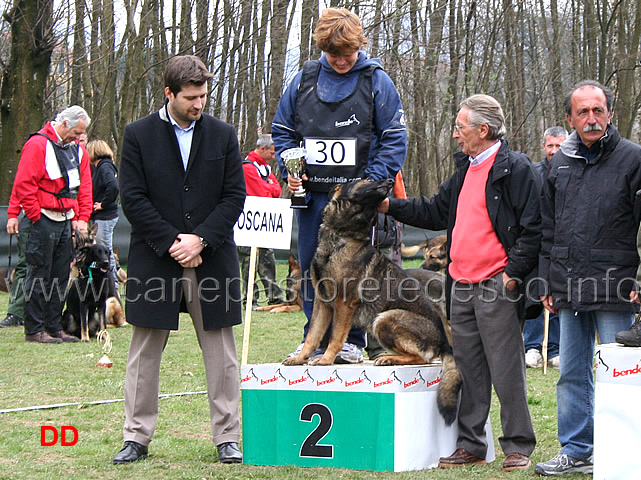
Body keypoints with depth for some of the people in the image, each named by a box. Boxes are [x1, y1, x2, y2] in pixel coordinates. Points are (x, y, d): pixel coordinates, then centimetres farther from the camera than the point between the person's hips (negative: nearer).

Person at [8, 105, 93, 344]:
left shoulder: (78, 150, 14)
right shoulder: (38, 145, -9)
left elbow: (85, 187, 17)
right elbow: (24, 185, -13)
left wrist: (81, 218, 6)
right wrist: (37, 217, -13)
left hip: (67, 221, 8)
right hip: (44, 220, -7)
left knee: (60, 277, 9)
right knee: (39, 276, -4)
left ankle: (54, 326, 16)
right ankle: (34, 330, 0)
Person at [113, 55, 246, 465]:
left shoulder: (223, 135, 7)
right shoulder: (139, 135, 2)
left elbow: (235, 196, 3)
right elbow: (132, 198, -3)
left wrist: (200, 239, -10)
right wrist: (172, 242, -11)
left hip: (212, 259, 1)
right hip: (154, 260, -1)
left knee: (221, 353, 4)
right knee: (145, 352, 5)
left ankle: (228, 438, 11)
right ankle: (137, 438, 13)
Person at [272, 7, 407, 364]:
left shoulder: (376, 81, 0)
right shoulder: (305, 80, 9)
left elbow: (395, 139, -1)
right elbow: (282, 130, 18)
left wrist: (373, 181, -12)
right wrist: (289, 170, 2)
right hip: (311, 193, 4)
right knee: (311, 267, 7)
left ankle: (353, 342, 7)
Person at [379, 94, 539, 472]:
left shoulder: (515, 168, -9)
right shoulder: (465, 169, 19)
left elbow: (533, 227, -13)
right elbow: (437, 212, 28)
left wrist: (514, 271, -16)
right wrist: (391, 207, 22)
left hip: (496, 285, -8)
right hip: (462, 285, 9)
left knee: (506, 370, -5)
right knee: (469, 368, 12)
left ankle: (518, 447, 1)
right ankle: (471, 446, 19)